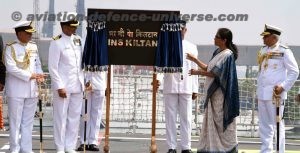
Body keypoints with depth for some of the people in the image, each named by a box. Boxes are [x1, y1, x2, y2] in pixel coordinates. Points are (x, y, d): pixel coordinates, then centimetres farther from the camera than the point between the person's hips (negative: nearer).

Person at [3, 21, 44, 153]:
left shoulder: (33, 47, 11)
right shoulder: (10, 48, -7)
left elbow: (38, 64, 15)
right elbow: (11, 68, -15)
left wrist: (39, 75, -7)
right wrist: (30, 76, -17)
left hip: (32, 90, 6)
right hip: (16, 91, -6)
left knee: (28, 122, 10)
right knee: (15, 122, 1)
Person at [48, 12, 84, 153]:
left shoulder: (78, 40, 10)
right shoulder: (57, 42, -8)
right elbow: (53, 67, -10)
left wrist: (84, 81, 9)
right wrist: (60, 87, -14)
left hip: (77, 86, 6)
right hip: (63, 86, -6)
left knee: (75, 118, 8)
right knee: (61, 118, 1)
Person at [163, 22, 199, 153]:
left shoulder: (191, 47, 11)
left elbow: (194, 70, 11)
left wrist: (195, 89, 7)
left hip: (186, 88, 1)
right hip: (170, 87, -1)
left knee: (186, 118, 2)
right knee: (170, 117, 1)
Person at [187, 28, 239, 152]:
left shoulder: (227, 55, -15)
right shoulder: (217, 52, 13)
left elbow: (215, 73, -18)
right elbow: (208, 68, 18)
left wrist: (197, 72, -11)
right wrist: (195, 60, 17)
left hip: (221, 93, -9)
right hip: (212, 92, 9)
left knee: (222, 121, -2)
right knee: (211, 121, 11)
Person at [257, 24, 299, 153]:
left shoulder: (284, 51, -6)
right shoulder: (263, 51, 14)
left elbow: (294, 71, -6)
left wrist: (283, 86, -15)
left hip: (275, 93, -7)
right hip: (262, 93, 7)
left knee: (277, 124, -3)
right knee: (264, 125, 12)